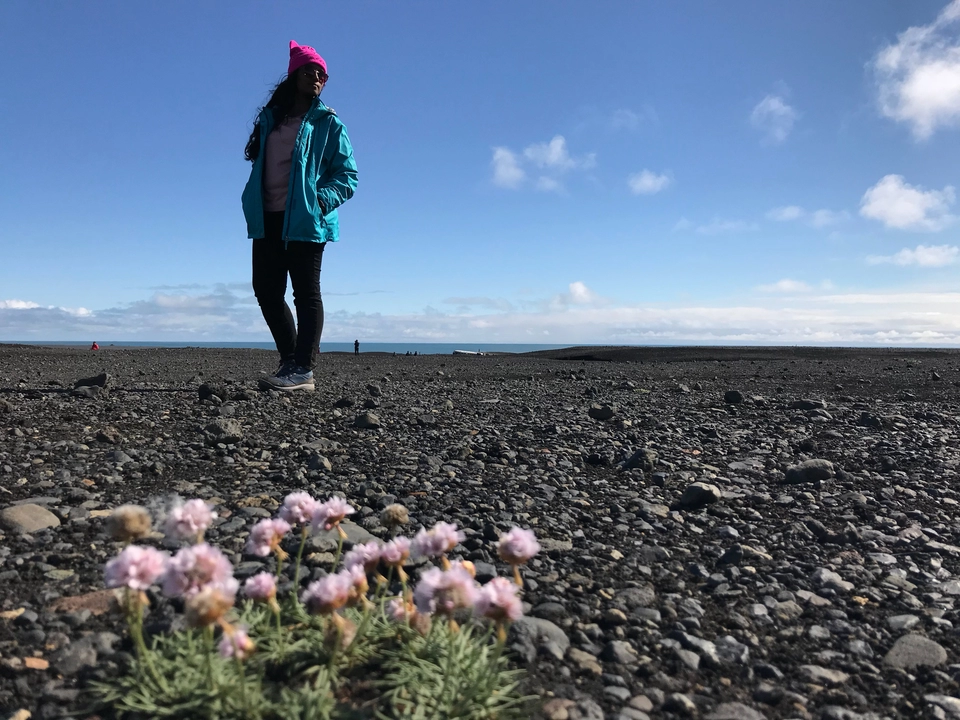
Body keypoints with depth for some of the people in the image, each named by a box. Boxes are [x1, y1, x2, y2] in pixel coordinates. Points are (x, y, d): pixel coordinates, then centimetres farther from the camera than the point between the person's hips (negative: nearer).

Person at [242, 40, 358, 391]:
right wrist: (252, 204, 6)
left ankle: (303, 371, -3)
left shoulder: (328, 123, 3)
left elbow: (347, 177, -2)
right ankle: (290, 362, 18)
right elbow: (258, 164, 22)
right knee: (267, 292, 6)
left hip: (306, 222, -6)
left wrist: (320, 201, -17)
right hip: (267, 220, 6)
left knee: (306, 294, -4)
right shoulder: (270, 118, 16)